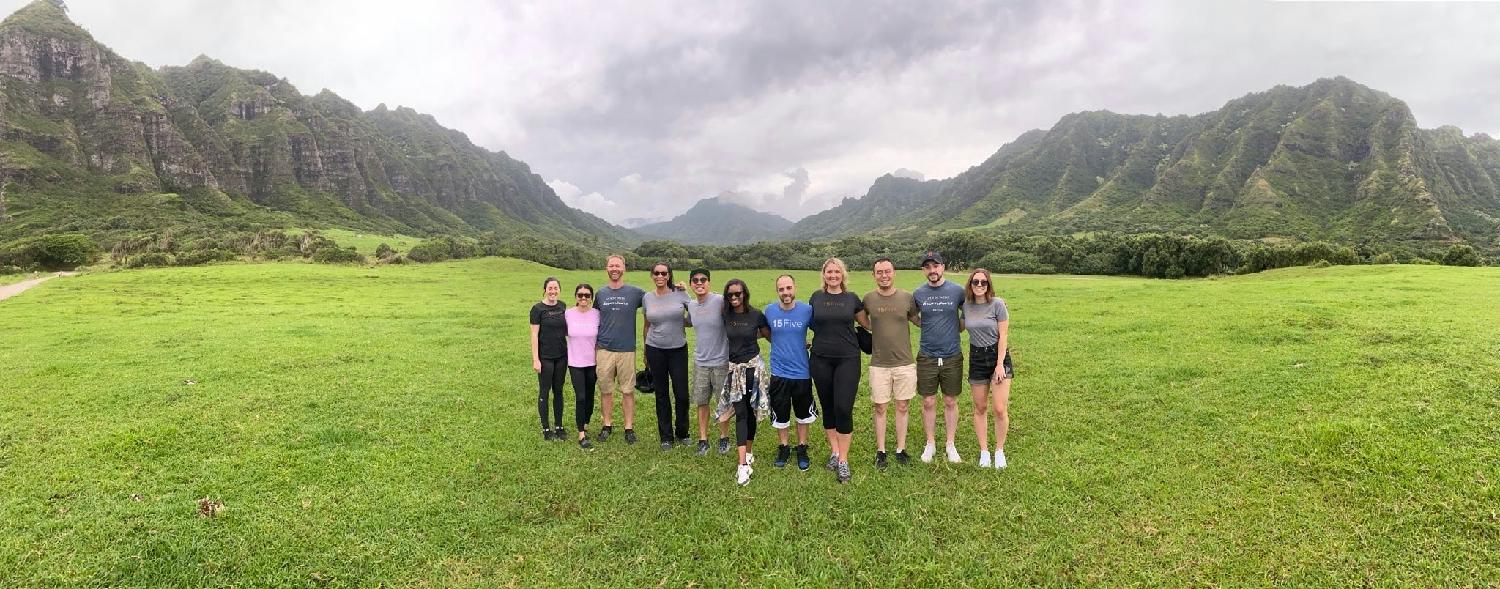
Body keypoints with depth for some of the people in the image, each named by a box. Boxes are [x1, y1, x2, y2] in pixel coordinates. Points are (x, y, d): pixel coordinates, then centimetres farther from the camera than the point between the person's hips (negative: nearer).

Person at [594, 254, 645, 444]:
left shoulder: (635, 293, -1)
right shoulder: (600, 294, 7)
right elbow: (595, 322, 14)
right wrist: (595, 348, 11)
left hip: (627, 350, -2)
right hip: (604, 350, 2)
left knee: (628, 391, 3)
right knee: (606, 390, 10)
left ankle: (629, 427, 14)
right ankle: (607, 425, 23)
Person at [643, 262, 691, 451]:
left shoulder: (680, 294, -5)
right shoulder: (647, 298, 3)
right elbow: (647, 326, 13)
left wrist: (680, 322, -10)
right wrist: (645, 353, 16)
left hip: (678, 350, -1)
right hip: (655, 350, 1)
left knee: (682, 395, -1)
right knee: (662, 395, 8)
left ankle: (682, 434, 21)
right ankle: (666, 437, 20)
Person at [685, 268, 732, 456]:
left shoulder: (720, 301, -17)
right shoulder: (690, 305, 2)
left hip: (721, 361, -4)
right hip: (700, 361, 4)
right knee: (701, 403, 10)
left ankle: (724, 438, 29)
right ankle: (703, 439, 24)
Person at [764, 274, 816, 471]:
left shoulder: (807, 310, -11)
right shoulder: (769, 310, -6)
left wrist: (806, 345, -2)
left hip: (802, 372, -1)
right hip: (778, 372, 1)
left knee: (803, 415, 14)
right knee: (780, 415, 12)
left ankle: (802, 450, 32)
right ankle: (783, 449, 32)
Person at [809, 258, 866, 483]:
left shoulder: (852, 299, 3)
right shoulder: (816, 297, 4)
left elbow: (867, 324, 13)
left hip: (848, 359, -1)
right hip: (821, 360, 2)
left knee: (844, 408, -8)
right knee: (828, 407, 9)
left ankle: (843, 460, 3)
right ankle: (834, 451, 25)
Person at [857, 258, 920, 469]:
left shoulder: (907, 298, -3)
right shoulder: (868, 298, -3)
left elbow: (919, 321, 12)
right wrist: (878, 331, 5)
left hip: (905, 363, 0)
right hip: (879, 364, 0)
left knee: (903, 407, 9)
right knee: (880, 408, 7)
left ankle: (900, 450, 23)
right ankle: (880, 451, 20)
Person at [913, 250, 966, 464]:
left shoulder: (958, 291, -3)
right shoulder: (918, 294, 0)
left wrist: (958, 327, 0)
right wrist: (931, 328, 4)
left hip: (952, 357, -1)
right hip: (926, 356, 1)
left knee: (950, 402, 9)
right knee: (928, 403, 6)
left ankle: (951, 445, 22)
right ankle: (930, 444, 20)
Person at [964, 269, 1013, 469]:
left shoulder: (997, 304, -11)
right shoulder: (966, 305, 0)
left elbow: (1003, 336, -10)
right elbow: (961, 328, 19)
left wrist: (1000, 364, -13)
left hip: (998, 356, -3)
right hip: (976, 358, 3)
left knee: (1000, 409, -7)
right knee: (979, 408, 9)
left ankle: (999, 451, 13)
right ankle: (984, 451, 22)